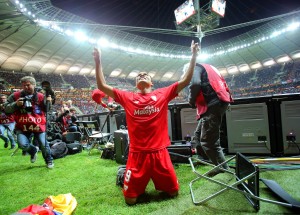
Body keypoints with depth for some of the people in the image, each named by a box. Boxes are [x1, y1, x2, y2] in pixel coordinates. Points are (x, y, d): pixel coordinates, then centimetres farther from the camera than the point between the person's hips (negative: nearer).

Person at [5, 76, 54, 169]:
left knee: (43, 144, 3)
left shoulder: (40, 96, 0)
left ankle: (49, 160, 30)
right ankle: (33, 150, 23)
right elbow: (6, 108, 1)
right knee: (23, 144, -15)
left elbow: (46, 109, 7)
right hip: (22, 127, 1)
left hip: (38, 126, 0)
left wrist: (48, 101, -12)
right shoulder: (16, 95, -1)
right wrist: (16, 104, -17)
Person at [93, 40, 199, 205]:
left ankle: (160, 184, 44)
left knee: (173, 192, 14)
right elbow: (102, 86, 6)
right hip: (137, 154, 0)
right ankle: (140, 184, 37)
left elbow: (186, 81, 6)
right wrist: (98, 62, 3)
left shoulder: (163, 94, 6)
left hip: (159, 152, 1)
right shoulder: (128, 97, 5)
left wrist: (193, 56, 5)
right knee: (130, 199, 6)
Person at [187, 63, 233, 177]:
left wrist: (191, 101, -4)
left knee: (208, 141, -6)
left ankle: (224, 170, 0)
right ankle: (203, 158, 27)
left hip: (212, 105, -10)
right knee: (199, 135, 19)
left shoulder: (195, 68, 3)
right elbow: (221, 85, 27)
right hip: (218, 102, 10)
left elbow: (195, 84, -20)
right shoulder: (209, 68, 30)